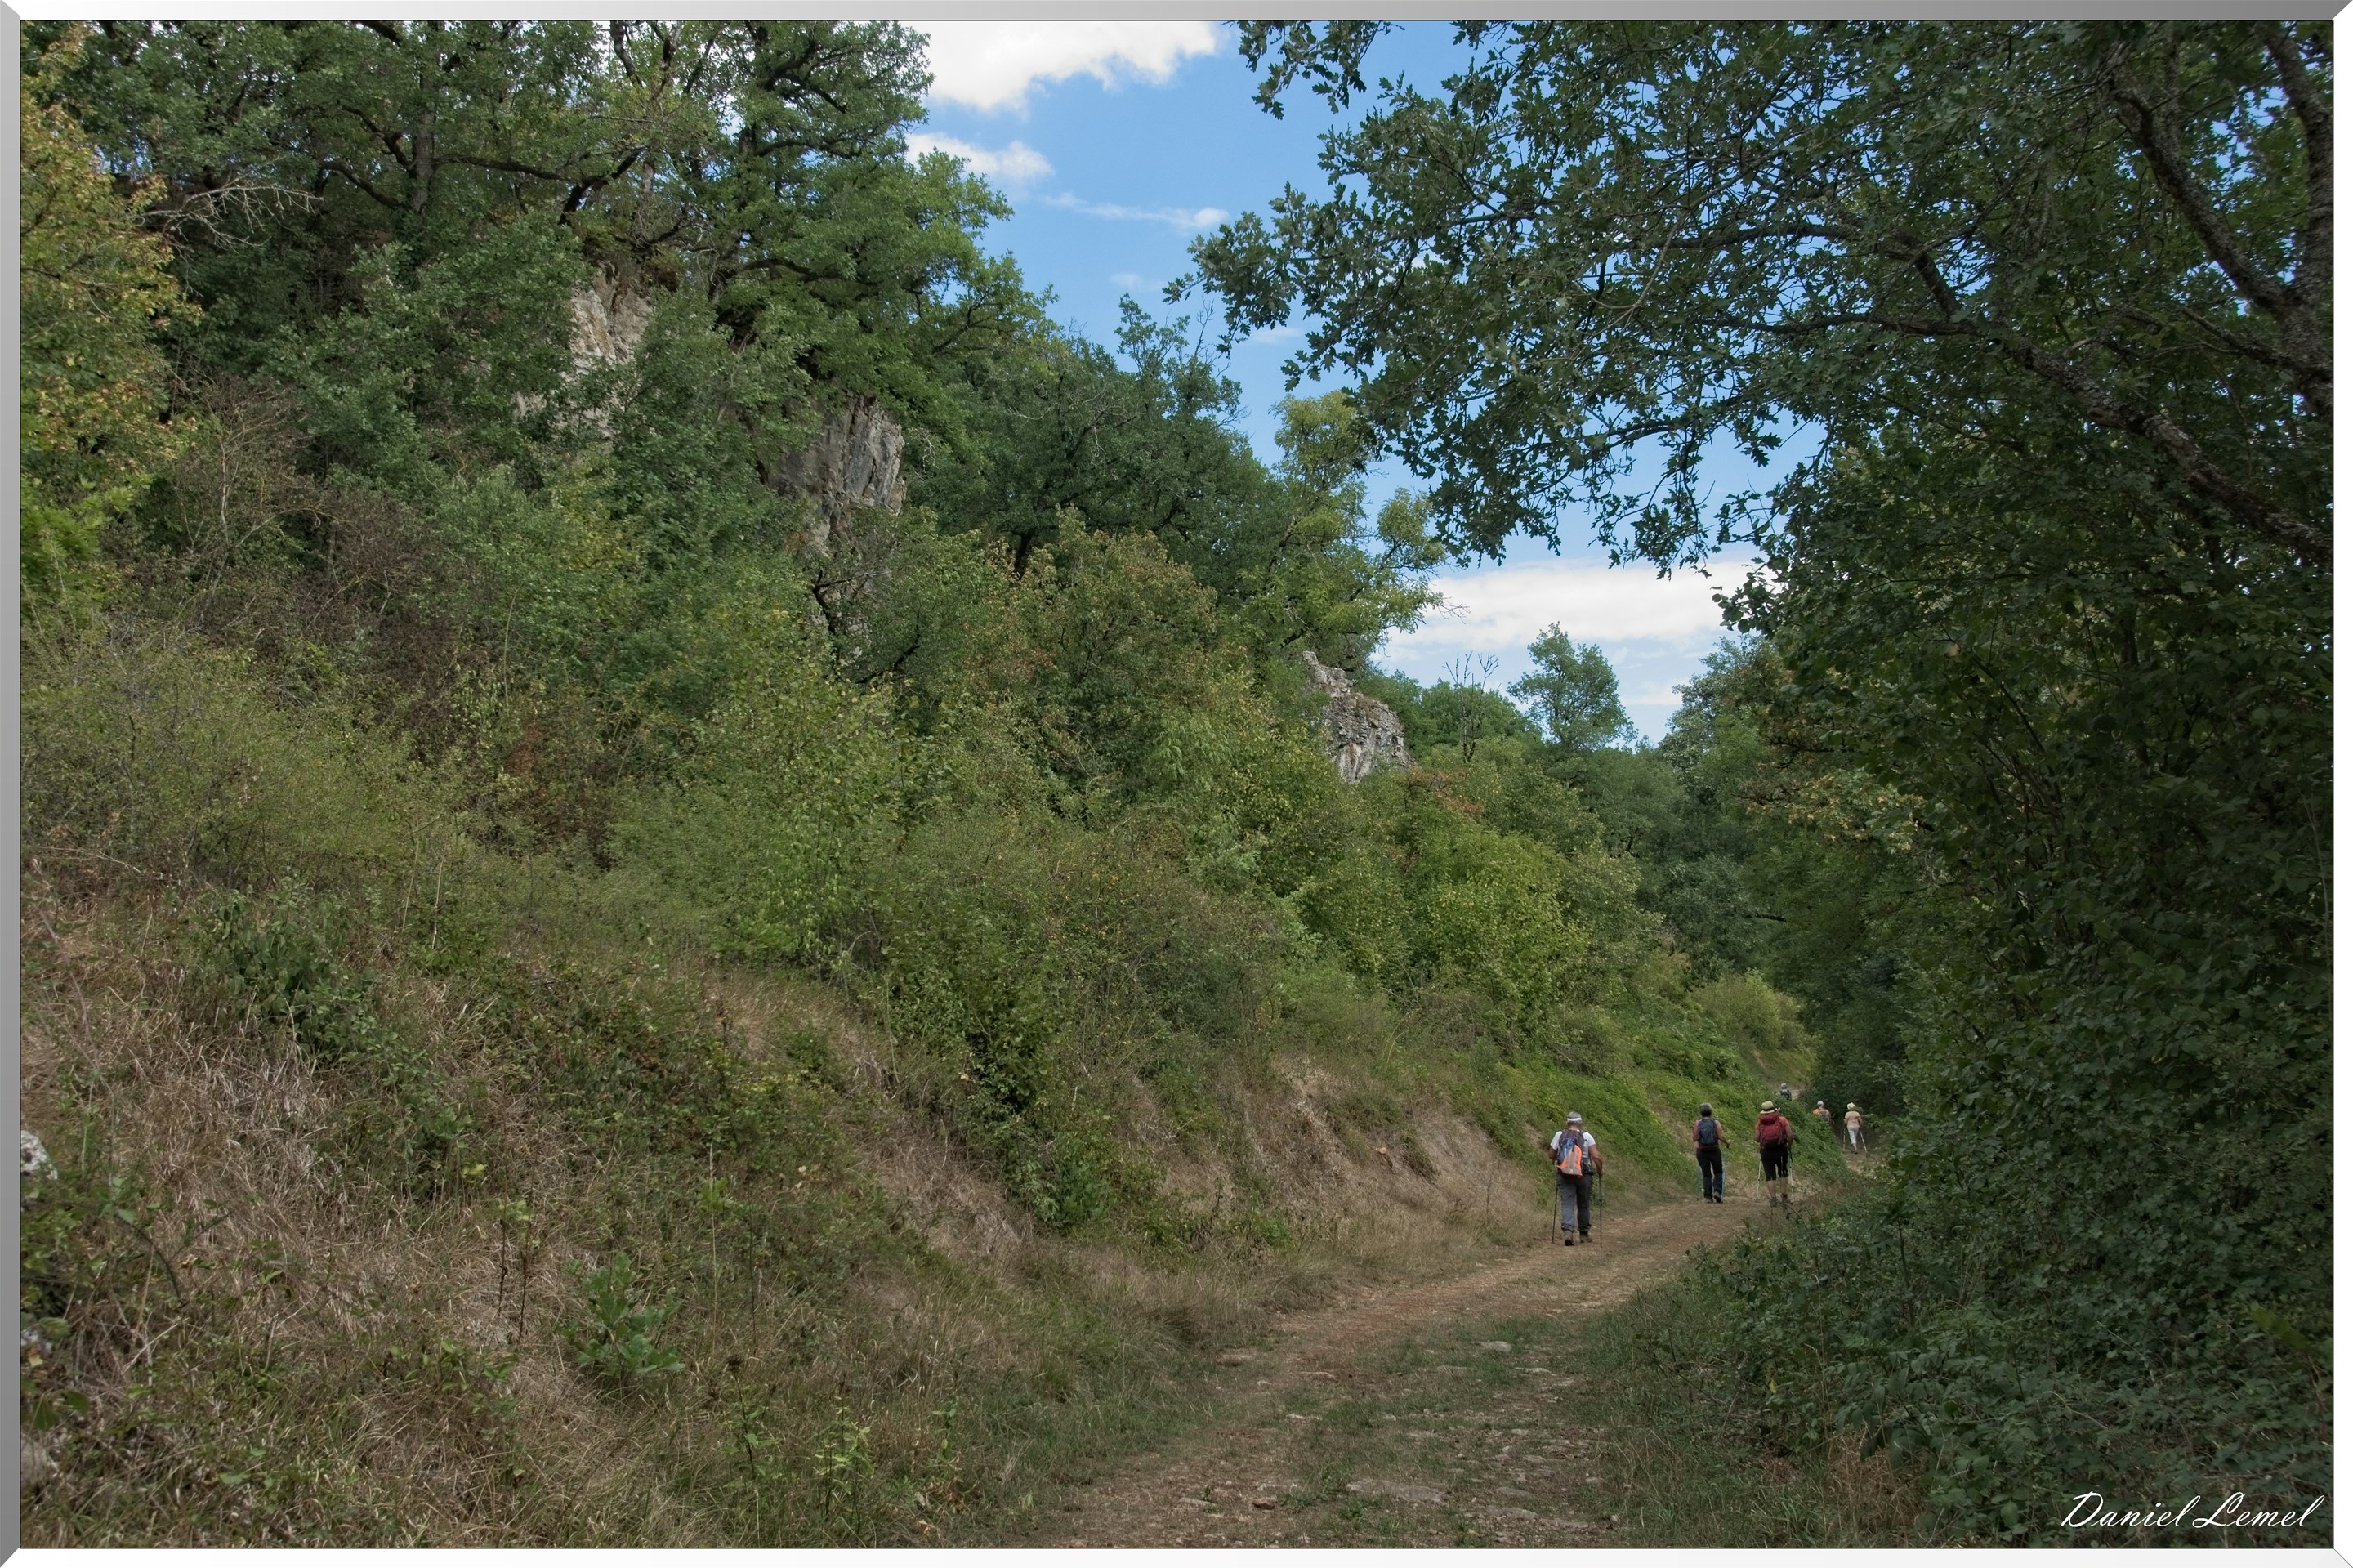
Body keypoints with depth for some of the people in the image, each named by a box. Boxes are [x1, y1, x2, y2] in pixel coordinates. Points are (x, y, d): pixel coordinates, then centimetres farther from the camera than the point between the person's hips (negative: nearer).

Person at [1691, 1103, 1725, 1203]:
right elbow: (1721, 1137, -8)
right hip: (1715, 1151, -1)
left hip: (1701, 1151, 1)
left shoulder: (1697, 1124, -2)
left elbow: (1695, 1139, -6)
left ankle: (1708, 1196, 3)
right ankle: (1717, 1191, -3)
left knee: (1706, 1174, 7)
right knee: (1718, 1172, 15)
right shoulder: (1716, 1123, -3)